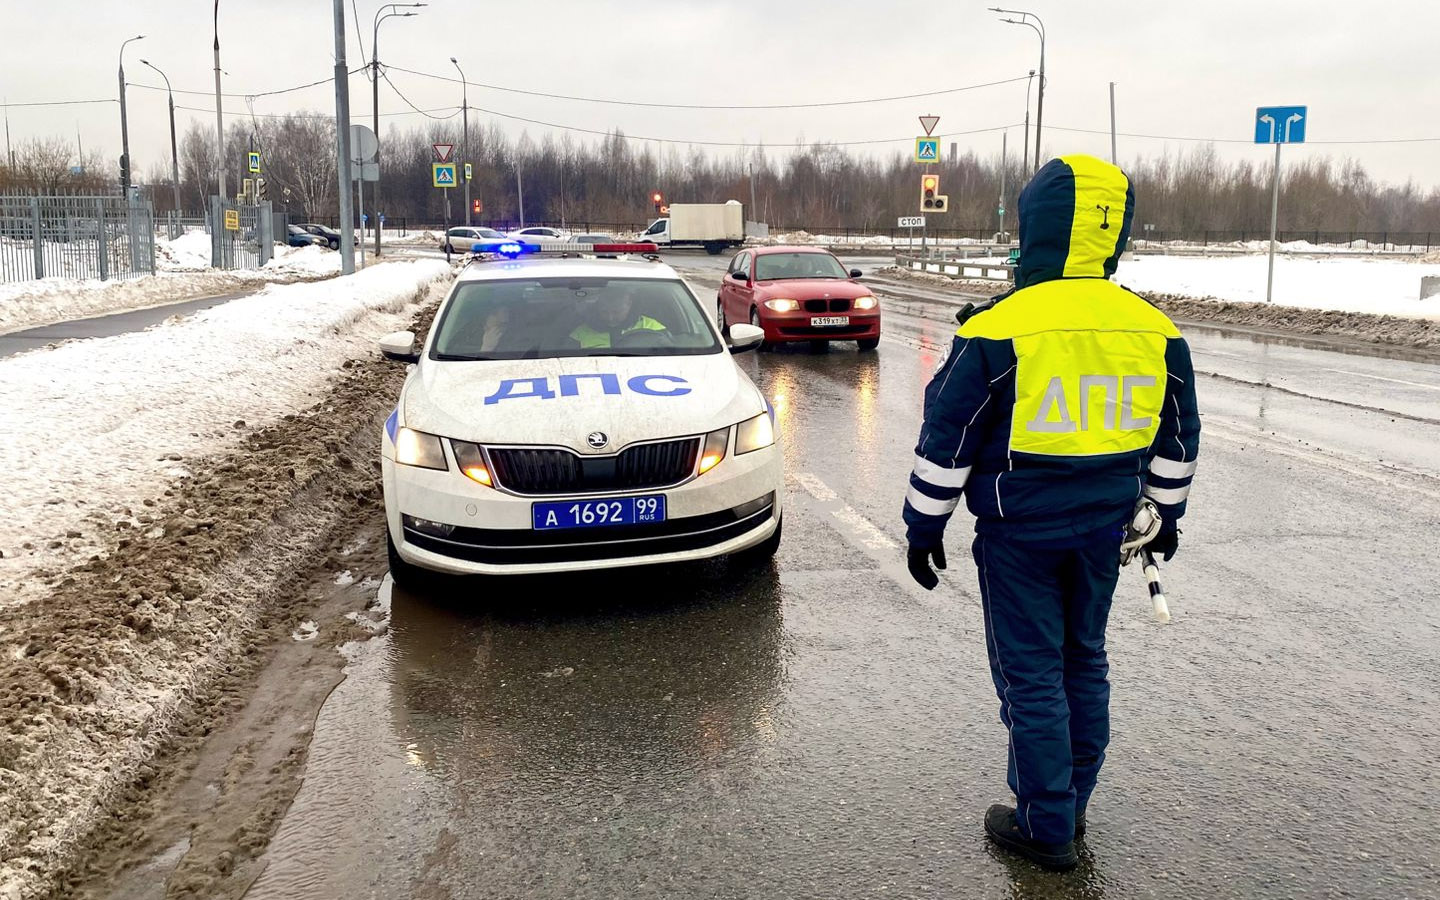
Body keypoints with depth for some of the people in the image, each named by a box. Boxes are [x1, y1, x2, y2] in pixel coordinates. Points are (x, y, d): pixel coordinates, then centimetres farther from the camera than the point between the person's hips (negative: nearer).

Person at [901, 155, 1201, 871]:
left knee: (1031, 674, 6)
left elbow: (946, 441, -12)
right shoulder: (1155, 331, 0)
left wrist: (924, 528, -1)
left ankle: (1047, 826, 17)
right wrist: (1166, 511, 25)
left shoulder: (998, 330, -16)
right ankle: (1072, 801, 34)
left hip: (1019, 533, -5)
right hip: (1102, 528, 6)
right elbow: (1176, 437, 11)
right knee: (1083, 659, 20)